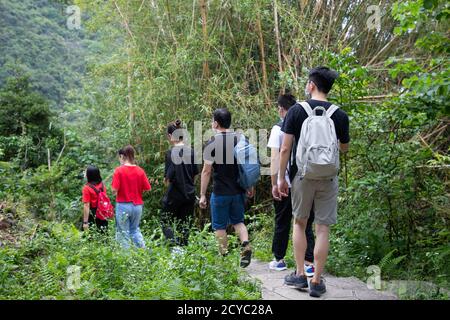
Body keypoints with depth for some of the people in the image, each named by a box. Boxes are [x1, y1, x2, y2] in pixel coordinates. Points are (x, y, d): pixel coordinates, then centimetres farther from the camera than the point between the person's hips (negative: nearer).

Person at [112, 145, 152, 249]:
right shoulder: (140, 171, -2)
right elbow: (148, 189, 0)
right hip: (137, 205, 4)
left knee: (123, 233, 8)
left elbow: (114, 190, -16)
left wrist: (115, 193, 5)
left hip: (123, 205, -4)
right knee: (135, 229, 21)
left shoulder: (119, 170, -11)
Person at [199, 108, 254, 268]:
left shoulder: (212, 144, -11)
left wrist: (202, 195, -5)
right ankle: (246, 244, -4)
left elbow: (206, 171, -11)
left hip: (220, 192, -4)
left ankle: (224, 256, 10)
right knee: (238, 221, 19)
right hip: (239, 191, 5)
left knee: (220, 226, 8)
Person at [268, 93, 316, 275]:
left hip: (285, 184, -2)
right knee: (306, 224, 5)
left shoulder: (278, 129, -5)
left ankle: (279, 260, 22)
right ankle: (309, 263, -3)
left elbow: (275, 158, -11)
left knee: (282, 223, 11)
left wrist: (274, 183, -7)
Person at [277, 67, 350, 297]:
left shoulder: (296, 111, -5)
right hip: (328, 177, 0)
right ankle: (317, 282, 7)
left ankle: (299, 275, 17)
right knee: (322, 228, 4)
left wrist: (281, 178, 1)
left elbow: (285, 149, -7)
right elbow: (344, 148, 13)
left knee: (300, 223, 16)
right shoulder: (339, 115, -1)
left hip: (302, 175, 0)